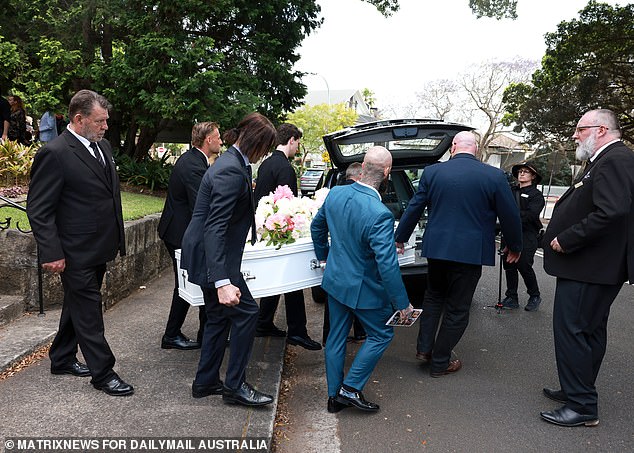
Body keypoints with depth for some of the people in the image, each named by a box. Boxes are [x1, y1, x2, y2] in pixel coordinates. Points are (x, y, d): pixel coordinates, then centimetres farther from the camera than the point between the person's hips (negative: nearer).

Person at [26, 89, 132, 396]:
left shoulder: (102, 146, 8)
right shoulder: (54, 153, -17)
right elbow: (38, 210, -16)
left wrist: (118, 236, 15)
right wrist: (51, 253, -19)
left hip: (99, 247, 8)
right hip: (76, 253, -8)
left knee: (78, 305, 21)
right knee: (89, 312, 2)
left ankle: (62, 359, 38)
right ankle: (103, 373, 15)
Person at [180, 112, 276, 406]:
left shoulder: (232, 163, 9)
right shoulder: (231, 172, -23)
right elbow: (215, 228, -30)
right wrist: (222, 282, -35)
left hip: (207, 255, 11)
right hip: (211, 257, -11)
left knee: (218, 316, 17)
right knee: (246, 312, -2)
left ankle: (206, 382, 29)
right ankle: (235, 385, 10)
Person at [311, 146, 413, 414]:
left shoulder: (335, 194, -8)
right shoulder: (379, 215, -30)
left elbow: (317, 227, 9)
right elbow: (388, 265, -27)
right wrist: (402, 303, -15)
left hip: (335, 280, 7)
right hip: (362, 288, -7)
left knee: (336, 338, 18)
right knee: (381, 335, 16)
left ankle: (334, 396, 31)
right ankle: (351, 388, 16)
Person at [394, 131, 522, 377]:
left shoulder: (432, 172, -2)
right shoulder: (494, 176, -6)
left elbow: (413, 208, 4)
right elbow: (510, 215, 0)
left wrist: (400, 238, 17)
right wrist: (514, 246, 16)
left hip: (436, 247, 2)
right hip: (470, 252, -2)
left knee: (433, 296, 24)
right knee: (457, 308, 10)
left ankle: (424, 348, 21)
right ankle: (440, 363, 18)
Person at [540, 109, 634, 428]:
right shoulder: (605, 161, 16)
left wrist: (566, 240, -20)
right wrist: (564, 236, 7)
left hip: (588, 269, -11)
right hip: (595, 266, 11)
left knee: (571, 330, -5)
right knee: (590, 330, 17)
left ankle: (582, 406, 5)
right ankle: (578, 391, 31)